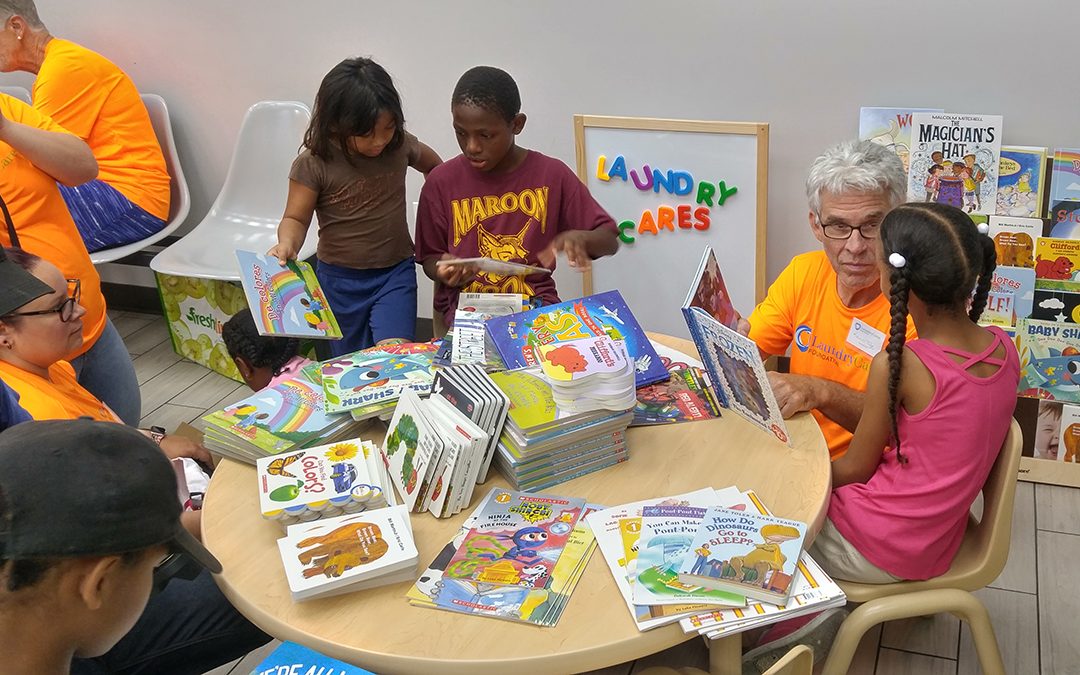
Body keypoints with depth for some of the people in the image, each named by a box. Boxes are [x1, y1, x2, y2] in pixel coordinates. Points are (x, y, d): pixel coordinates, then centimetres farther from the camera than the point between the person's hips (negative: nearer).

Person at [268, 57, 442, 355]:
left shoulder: (400, 144, -7)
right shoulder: (314, 164, -17)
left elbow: (433, 165, 14)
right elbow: (296, 219, -10)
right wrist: (287, 244, -30)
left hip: (395, 272, 1)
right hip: (340, 278, -1)